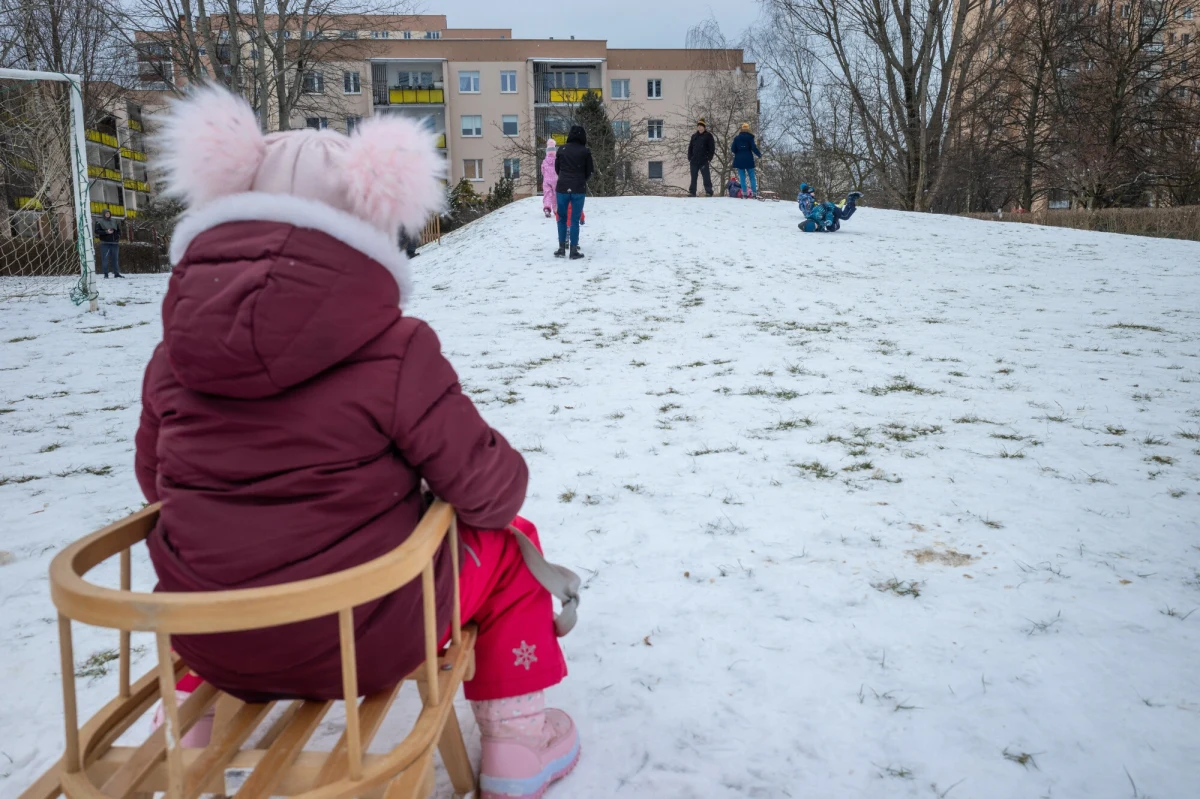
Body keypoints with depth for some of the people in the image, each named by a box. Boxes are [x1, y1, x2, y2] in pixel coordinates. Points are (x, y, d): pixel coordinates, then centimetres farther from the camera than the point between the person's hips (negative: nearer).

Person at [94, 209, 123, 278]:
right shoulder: (99, 222, 1)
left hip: (114, 243, 4)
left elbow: (118, 230, 21)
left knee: (115, 258, 6)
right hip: (105, 243, -4)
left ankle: (116, 273, 12)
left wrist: (118, 238, 6)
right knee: (105, 259, -5)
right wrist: (106, 232, -17)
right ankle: (106, 274, -3)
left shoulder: (114, 221, 14)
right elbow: (97, 231, -6)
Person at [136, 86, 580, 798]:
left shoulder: (174, 352, -2)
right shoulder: (395, 351, -18)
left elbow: (155, 478, 12)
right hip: (362, 639, -4)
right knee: (509, 546, 19)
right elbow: (488, 489, -13)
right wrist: (504, 488, 12)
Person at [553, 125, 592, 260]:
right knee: (575, 220, 3)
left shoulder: (562, 149, 2)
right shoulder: (585, 151, -3)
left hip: (562, 188, 2)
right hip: (579, 189, -2)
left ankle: (562, 248, 13)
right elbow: (590, 172, 3)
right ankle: (574, 250, 2)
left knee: (562, 218, 14)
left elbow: (557, 168, 11)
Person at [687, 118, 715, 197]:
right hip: (694, 161, 4)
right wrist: (689, 158, 7)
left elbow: (712, 148, -2)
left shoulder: (708, 136, 1)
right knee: (693, 178, 6)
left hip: (704, 161, -4)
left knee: (706, 177, -4)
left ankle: (709, 192, -2)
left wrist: (709, 159, -9)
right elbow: (690, 148, 16)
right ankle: (692, 192, 11)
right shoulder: (694, 136, 14)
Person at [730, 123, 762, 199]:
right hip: (748, 160, -1)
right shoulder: (750, 137, -3)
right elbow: (753, 148, -10)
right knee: (752, 176, 5)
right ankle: (754, 192, -1)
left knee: (742, 177, 3)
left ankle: (744, 193, -5)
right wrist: (759, 155, 5)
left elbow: (733, 149, 0)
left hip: (739, 160, 1)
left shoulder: (736, 138, 1)